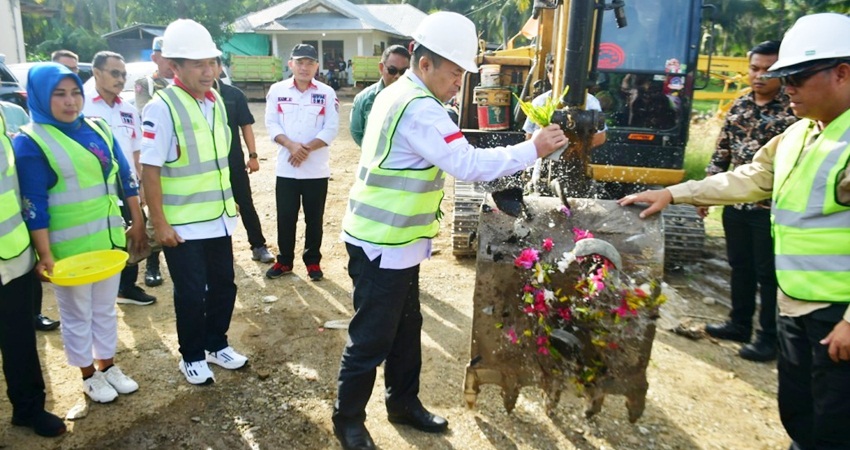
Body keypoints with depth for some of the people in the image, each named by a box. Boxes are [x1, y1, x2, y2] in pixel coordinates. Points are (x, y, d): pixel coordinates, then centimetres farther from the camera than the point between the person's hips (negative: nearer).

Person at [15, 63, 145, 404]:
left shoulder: (98, 130, 3)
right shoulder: (30, 142, -12)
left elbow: (125, 178, 9)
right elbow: (33, 206, -14)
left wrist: (137, 223, 9)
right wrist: (45, 255, -17)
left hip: (108, 236, 5)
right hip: (69, 246, -5)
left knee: (105, 307, 18)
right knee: (77, 313, 11)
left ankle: (108, 366, 35)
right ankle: (89, 375, 28)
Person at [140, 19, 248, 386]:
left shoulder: (216, 101, 4)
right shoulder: (161, 107, -16)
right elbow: (150, 169, -17)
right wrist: (159, 223, -17)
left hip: (219, 218, 6)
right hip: (182, 224, -6)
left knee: (223, 285, 15)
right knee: (191, 293, 6)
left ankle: (216, 345, 35)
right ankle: (192, 357, 27)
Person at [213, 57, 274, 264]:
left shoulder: (234, 95, -1)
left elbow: (246, 126, 2)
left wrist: (253, 155, -2)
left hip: (234, 161, 0)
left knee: (246, 205, 5)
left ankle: (258, 246, 14)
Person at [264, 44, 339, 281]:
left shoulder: (327, 93, -1)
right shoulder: (277, 90, 3)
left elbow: (331, 129, -6)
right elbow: (271, 124, -1)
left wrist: (307, 149, -16)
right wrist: (291, 145, -17)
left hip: (317, 168, -1)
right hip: (286, 167, 1)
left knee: (314, 218, 9)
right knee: (285, 217, 8)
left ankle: (312, 261, 23)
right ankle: (284, 261, 24)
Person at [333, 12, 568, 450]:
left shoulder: (397, 94, 12)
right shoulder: (418, 108, -22)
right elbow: (469, 164, -26)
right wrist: (533, 149, -17)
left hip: (395, 239, 10)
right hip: (383, 243, -10)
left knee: (405, 326, 19)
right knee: (373, 336, 3)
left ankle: (403, 402, 35)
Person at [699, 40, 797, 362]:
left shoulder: (794, 110, -10)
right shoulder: (739, 106, 8)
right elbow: (722, 152, 12)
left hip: (771, 207, -6)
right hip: (736, 203, 6)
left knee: (768, 274, 4)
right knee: (740, 267, 17)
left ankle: (769, 338, 18)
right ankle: (739, 324, 32)